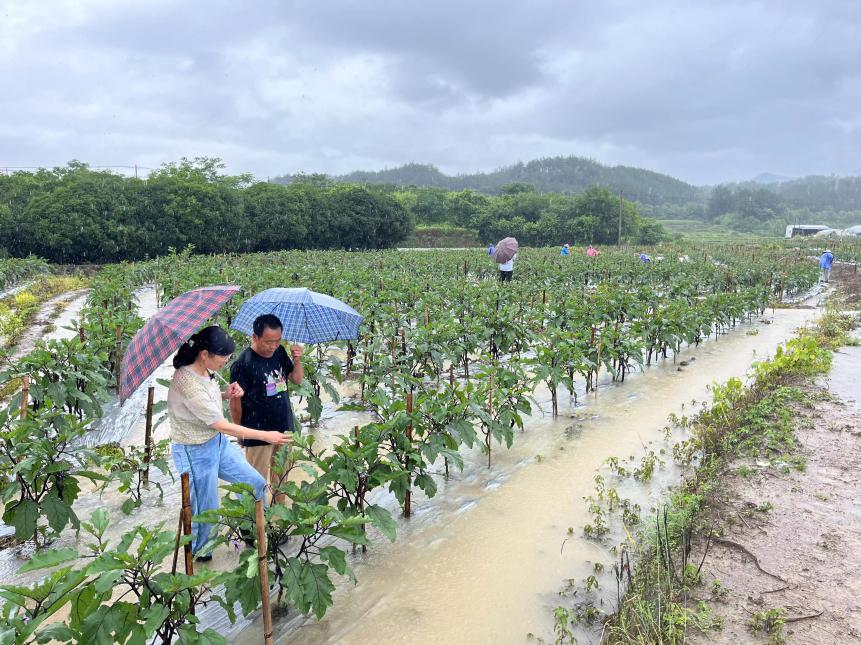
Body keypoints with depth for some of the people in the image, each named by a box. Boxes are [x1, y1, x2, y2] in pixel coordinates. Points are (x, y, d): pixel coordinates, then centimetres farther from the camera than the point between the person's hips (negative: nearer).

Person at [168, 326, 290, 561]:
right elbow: (223, 426, -27)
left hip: (217, 442, 9)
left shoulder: (202, 370, -7)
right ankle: (195, 555, 38)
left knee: (255, 483, 13)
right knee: (206, 511, 9)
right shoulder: (188, 383, -33)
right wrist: (266, 436, -22)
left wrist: (226, 394, -6)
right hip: (195, 453, -8)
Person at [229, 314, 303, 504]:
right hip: (258, 432, -6)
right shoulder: (242, 364, -20)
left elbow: (297, 380, 8)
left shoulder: (280, 352, -2)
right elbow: (235, 401, -13)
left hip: (284, 427, 6)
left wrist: (297, 360, -11)